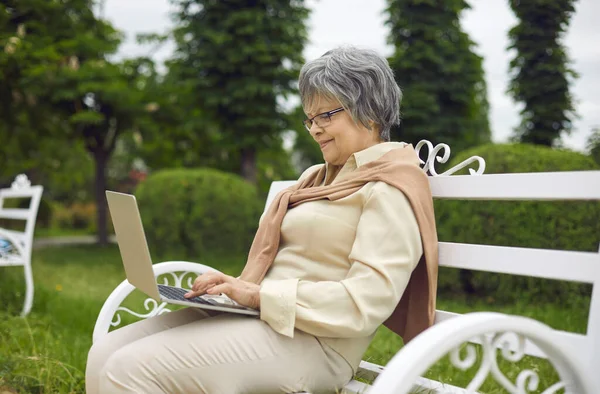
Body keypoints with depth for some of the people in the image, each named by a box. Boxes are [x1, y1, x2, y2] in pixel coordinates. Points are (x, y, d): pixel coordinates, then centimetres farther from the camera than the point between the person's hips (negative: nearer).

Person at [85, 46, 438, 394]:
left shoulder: (389, 190, -7)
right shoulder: (317, 178, 20)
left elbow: (365, 303, -19)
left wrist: (258, 295, -18)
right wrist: (238, 286, -1)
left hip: (310, 341, -8)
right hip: (257, 314, 9)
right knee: (105, 356, -6)